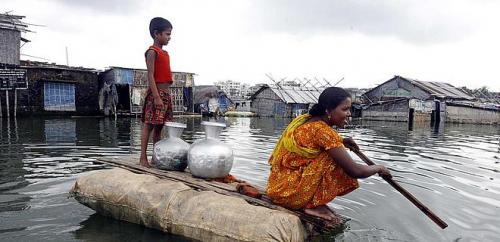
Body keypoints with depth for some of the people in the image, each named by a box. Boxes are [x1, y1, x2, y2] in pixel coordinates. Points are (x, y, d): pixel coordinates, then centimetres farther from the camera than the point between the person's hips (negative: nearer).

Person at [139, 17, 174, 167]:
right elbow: (150, 76, -15)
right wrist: (157, 97, -21)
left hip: (166, 94, 8)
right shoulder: (152, 52, -7)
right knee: (149, 126, -4)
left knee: (159, 127, 10)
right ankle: (143, 158, 3)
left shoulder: (165, 53, 18)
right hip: (156, 94, -8)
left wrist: (166, 96, 16)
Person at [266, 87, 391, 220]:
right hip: (288, 193, -9)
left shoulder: (304, 119, 5)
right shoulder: (322, 130, -21)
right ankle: (313, 205, -5)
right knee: (335, 159, -16)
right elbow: (355, 171, -19)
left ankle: (312, 201, 9)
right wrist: (379, 168, 2)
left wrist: (340, 141, 8)